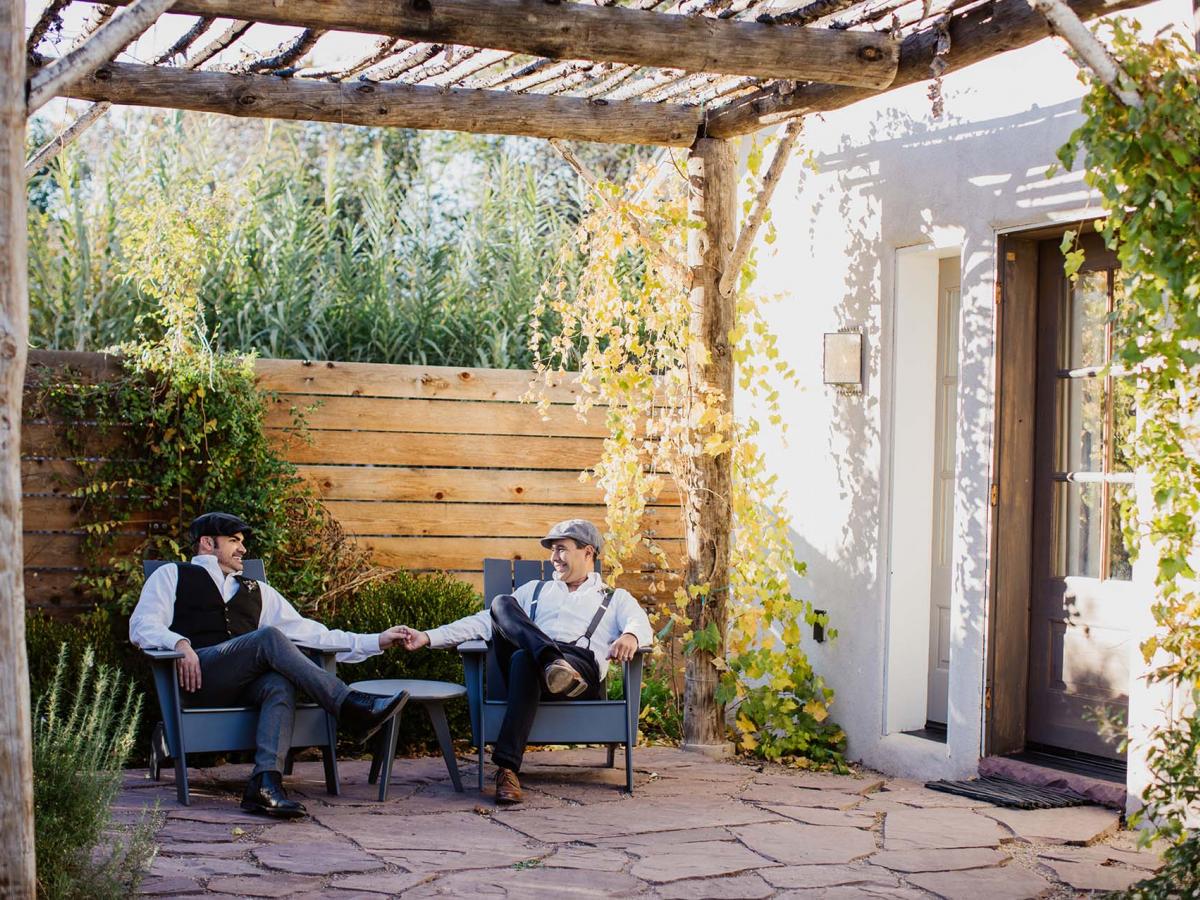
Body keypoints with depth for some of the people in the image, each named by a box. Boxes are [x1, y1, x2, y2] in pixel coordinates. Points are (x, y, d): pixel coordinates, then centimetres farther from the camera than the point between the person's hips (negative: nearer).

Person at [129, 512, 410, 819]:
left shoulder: (256, 591, 32)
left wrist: (376, 642, 14)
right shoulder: (172, 575, 21)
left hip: (245, 684, 4)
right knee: (269, 637, -28)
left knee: (281, 685, -32)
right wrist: (180, 643, -16)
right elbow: (142, 626, 6)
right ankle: (351, 707, -33)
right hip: (197, 679, -4)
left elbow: (309, 632, 24)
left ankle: (264, 785, -47)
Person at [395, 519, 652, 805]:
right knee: (502, 603, -22)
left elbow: (642, 626, 2)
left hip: (583, 671, -4)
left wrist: (630, 636, -26)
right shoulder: (535, 590, 35)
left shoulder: (616, 599, 24)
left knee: (524, 660, -39)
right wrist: (428, 637, 11)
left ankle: (507, 767, -48)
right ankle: (553, 662, -47)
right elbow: (484, 622, 25)